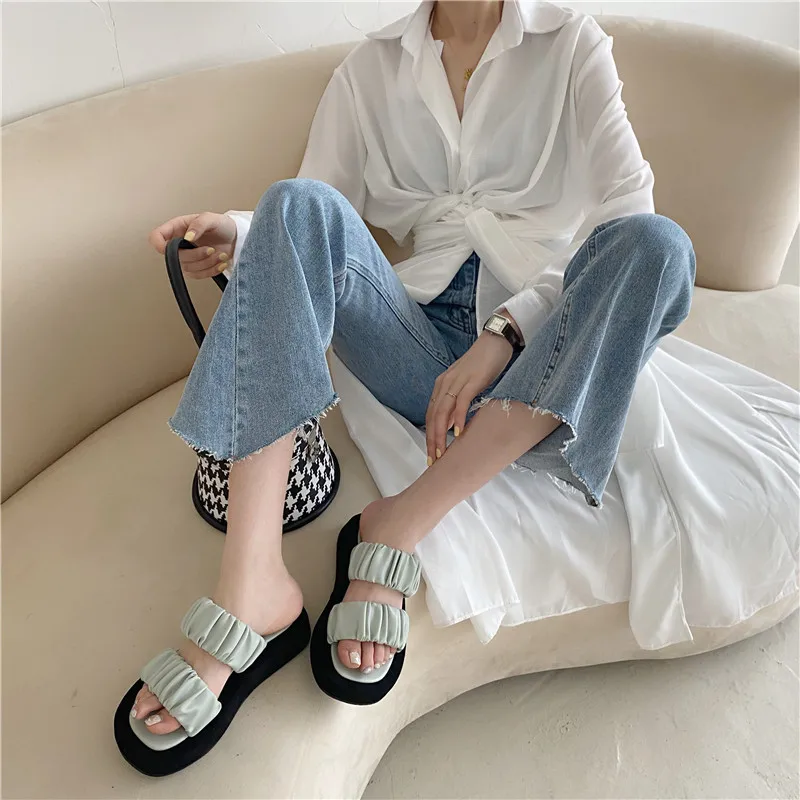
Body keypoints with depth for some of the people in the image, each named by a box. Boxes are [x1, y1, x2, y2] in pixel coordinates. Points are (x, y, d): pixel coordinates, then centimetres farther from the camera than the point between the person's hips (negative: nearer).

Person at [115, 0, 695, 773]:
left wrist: (504, 333, -16)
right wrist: (240, 236, -12)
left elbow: (626, 204, -3)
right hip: (424, 342, 1)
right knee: (297, 202, -20)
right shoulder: (371, 67, 16)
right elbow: (315, 217, 12)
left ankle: (401, 525, -28)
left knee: (657, 242, -27)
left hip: (541, 341, 0)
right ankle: (250, 582, -33)